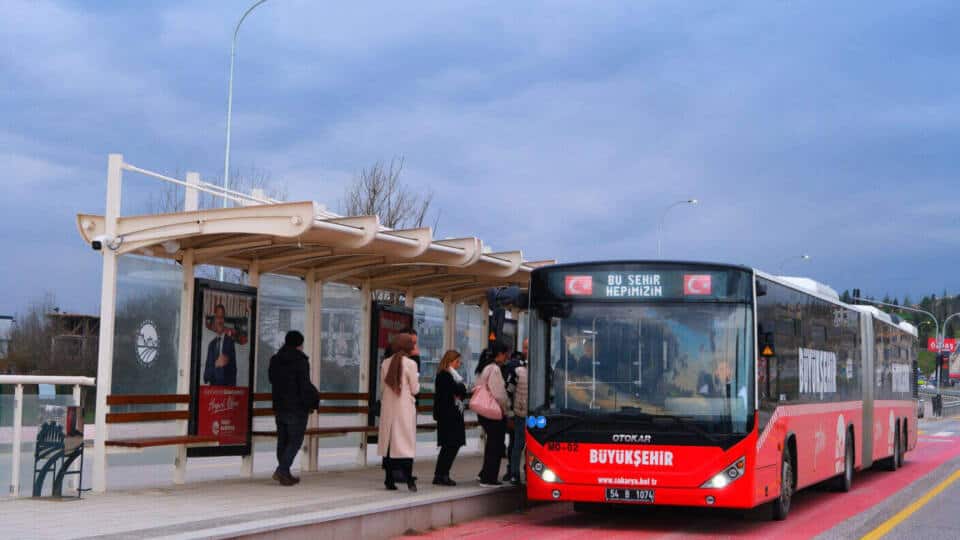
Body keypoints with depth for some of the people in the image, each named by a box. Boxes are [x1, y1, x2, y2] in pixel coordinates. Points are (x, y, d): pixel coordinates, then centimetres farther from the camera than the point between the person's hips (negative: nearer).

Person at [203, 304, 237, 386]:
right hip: (213, 383, 3)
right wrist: (215, 364, -12)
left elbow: (233, 366, -2)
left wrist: (232, 385, -10)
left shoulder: (230, 341, 1)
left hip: (227, 384, -3)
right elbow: (208, 366, 9)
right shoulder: (211, 344, 13)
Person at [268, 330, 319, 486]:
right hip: (297, 408, -7)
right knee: (295, 440, -2)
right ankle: (282, 470, -14)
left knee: (282, 440, 13)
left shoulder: (275, 360, 9)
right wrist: (314, 400, -5)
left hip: (279, 406, 7)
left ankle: (284, 473, 16)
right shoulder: (301, 361, -13)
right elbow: (305, 385, -16)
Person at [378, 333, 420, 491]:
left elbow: (383, 384, 9)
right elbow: (414, 389, -6)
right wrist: (417, 380, 13)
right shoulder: (410, 364, -10)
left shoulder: (385, 363, 2)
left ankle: (389, 479, 11)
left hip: (388, 407, 4)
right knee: (406, 442, -1)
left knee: (388, 442, 9)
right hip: (405, 407, -4)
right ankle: (409, 479, -7)